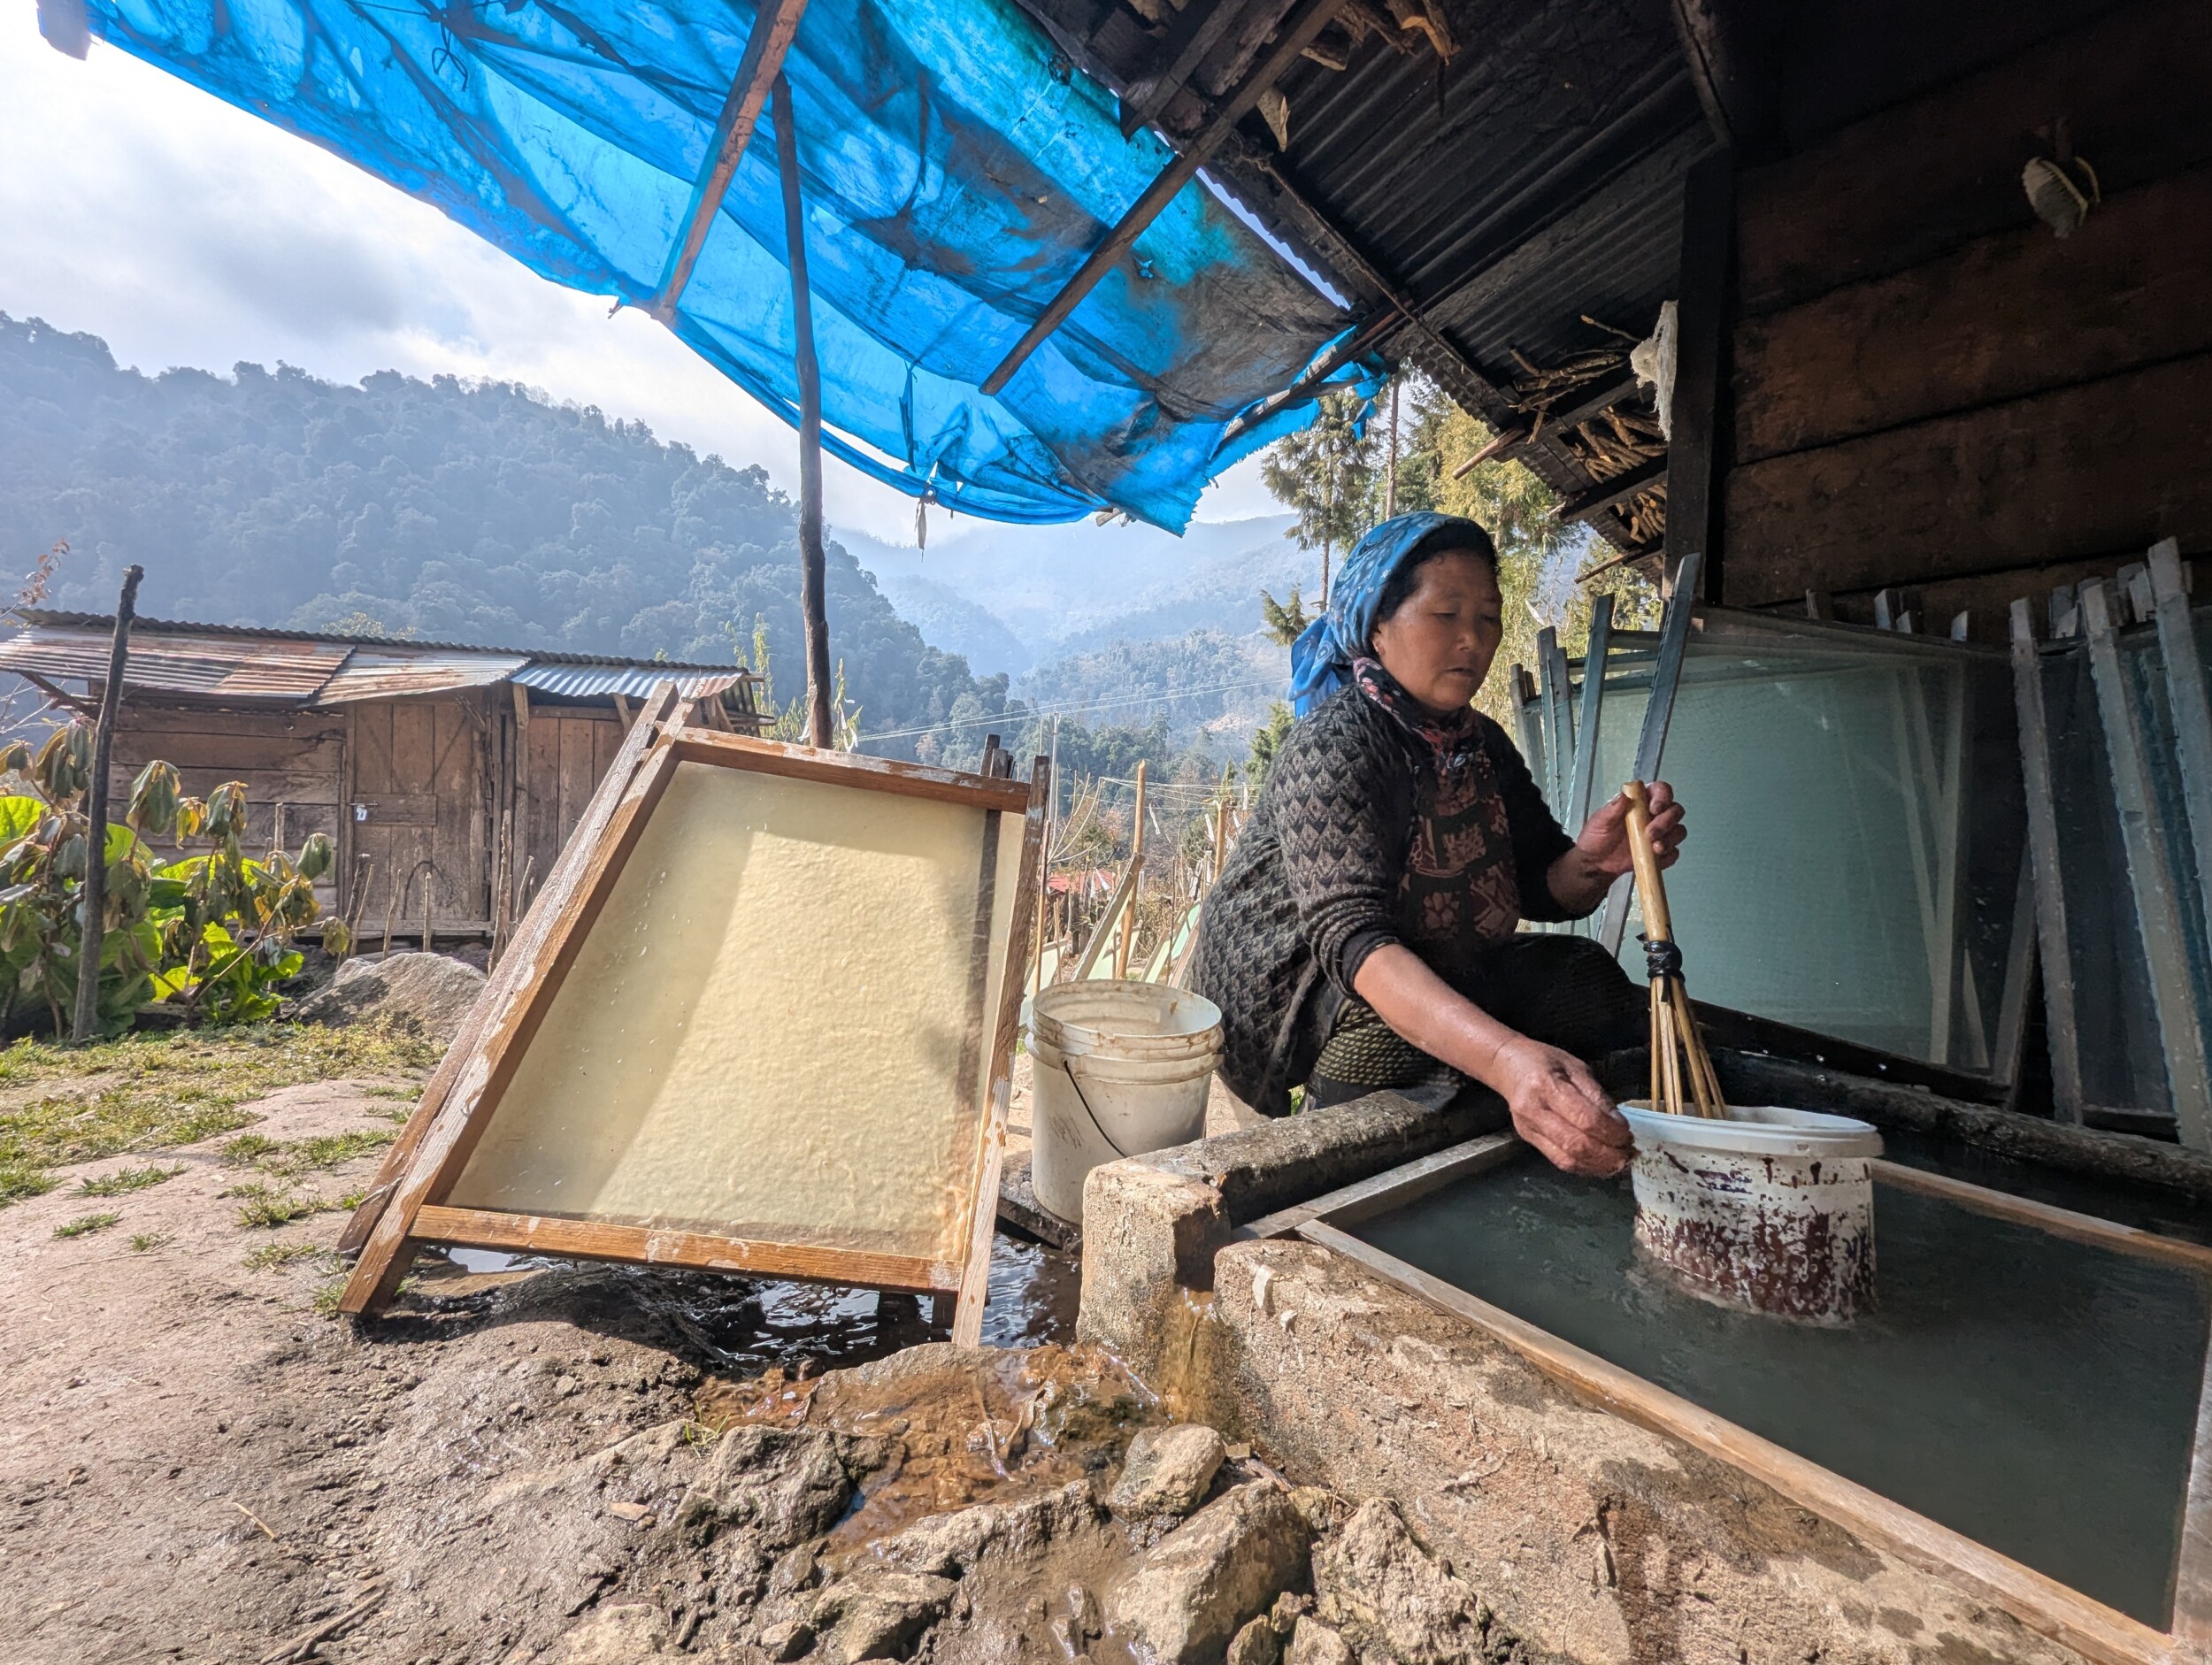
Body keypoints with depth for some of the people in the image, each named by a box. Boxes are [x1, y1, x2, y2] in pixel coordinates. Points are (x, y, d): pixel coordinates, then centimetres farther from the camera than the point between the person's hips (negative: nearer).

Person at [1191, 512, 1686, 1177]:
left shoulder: (1482, 744, 3)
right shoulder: (1334, 745, -24)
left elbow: (1543, 889, -1)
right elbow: (1350, 936, -37)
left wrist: (1590, 861, -26)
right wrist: (1505, 1058, -52)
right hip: (1292, 998, -8)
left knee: (1586, 977, 1)